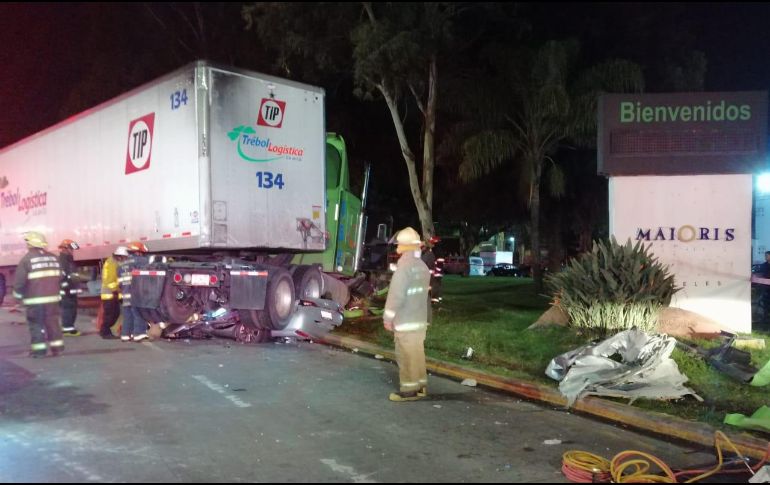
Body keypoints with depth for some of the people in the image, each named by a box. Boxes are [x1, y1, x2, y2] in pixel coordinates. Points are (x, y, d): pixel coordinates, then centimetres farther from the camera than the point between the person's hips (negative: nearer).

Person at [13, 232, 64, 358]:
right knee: (52, 322, 12)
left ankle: (39, 349, 3)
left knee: (36, 324, 3)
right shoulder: (53, 258, 7)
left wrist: (17, 294, 5)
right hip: (52, 297, 5)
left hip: (35, 299, -5)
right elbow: (60, 277, 12)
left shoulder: (27, 259, -11)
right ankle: (57, 347, 13)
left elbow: (19, 280, -11)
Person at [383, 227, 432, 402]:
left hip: (405, 321, -8)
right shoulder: (423, 267, 8)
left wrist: (388, 318, -11)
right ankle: (421, 386, 21)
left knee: (406, 356, -1)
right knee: (417, 353, 15)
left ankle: (408, 389, 3)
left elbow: (396, 295, -19)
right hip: (420, 319, 8)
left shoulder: (404, 267, -18)